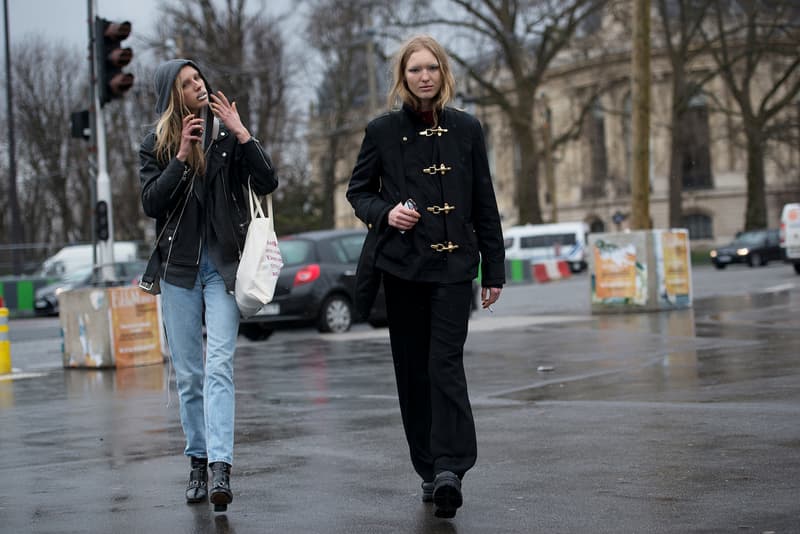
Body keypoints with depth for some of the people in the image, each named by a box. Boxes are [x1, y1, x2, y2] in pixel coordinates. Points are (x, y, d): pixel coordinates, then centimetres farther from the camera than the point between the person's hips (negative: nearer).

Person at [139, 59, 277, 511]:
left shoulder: (229, 134, 5)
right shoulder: (156, 145, 7)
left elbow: (267, 184, -5)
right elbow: (151, 203, -6)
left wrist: (242, 133, -14)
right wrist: (181, 156, -13)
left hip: (223, 263, -2)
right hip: (179, 267, 2)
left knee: (219, 366, -15)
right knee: (188, 373, 7)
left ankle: (221, 468, -24)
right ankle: (199, 462, 18)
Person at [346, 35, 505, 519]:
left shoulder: (466, 129, 5)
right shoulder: (383, 131, 3)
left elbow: (485, 204, 8)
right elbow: (358, 191, 12)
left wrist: (494, 270, 6)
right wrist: (384, 212, -11)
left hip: (453, 264, -1)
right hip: (402, 264, 1)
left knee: (445, 364, -13)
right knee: (413, 370, 5)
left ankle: (449, 468, -18)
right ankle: (432, 470, 14)